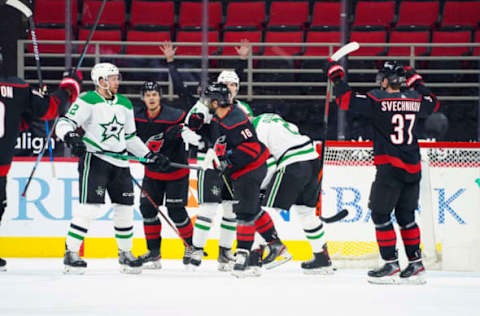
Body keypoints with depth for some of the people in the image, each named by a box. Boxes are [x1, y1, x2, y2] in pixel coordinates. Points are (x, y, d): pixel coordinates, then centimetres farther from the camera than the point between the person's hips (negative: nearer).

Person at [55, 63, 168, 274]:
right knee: (90, 207, -15)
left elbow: (130, 137, 23)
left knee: (125, 208, 8)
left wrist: (150, 156, 17)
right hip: (94, 159, -7)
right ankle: (71, 253, -9)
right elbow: (65, 123, -13)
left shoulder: (125, 104, 15)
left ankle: (125, 253, 22)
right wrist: (71, 137, -33)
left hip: (119, 162, 7)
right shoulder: (88, 101, -6)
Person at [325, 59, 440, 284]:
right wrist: (416, 81, 33)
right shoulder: (415, 99, 6)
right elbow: (433, 103, 27)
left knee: (381, 215, 2)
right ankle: (415, 265, 14)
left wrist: (336, 75, -2)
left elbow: (347, 100, -13)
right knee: (406, 216, 15)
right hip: (413, 167, 6)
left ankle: (391, 266, -2)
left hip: (390, 167, -6)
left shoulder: (377, 100, -11)